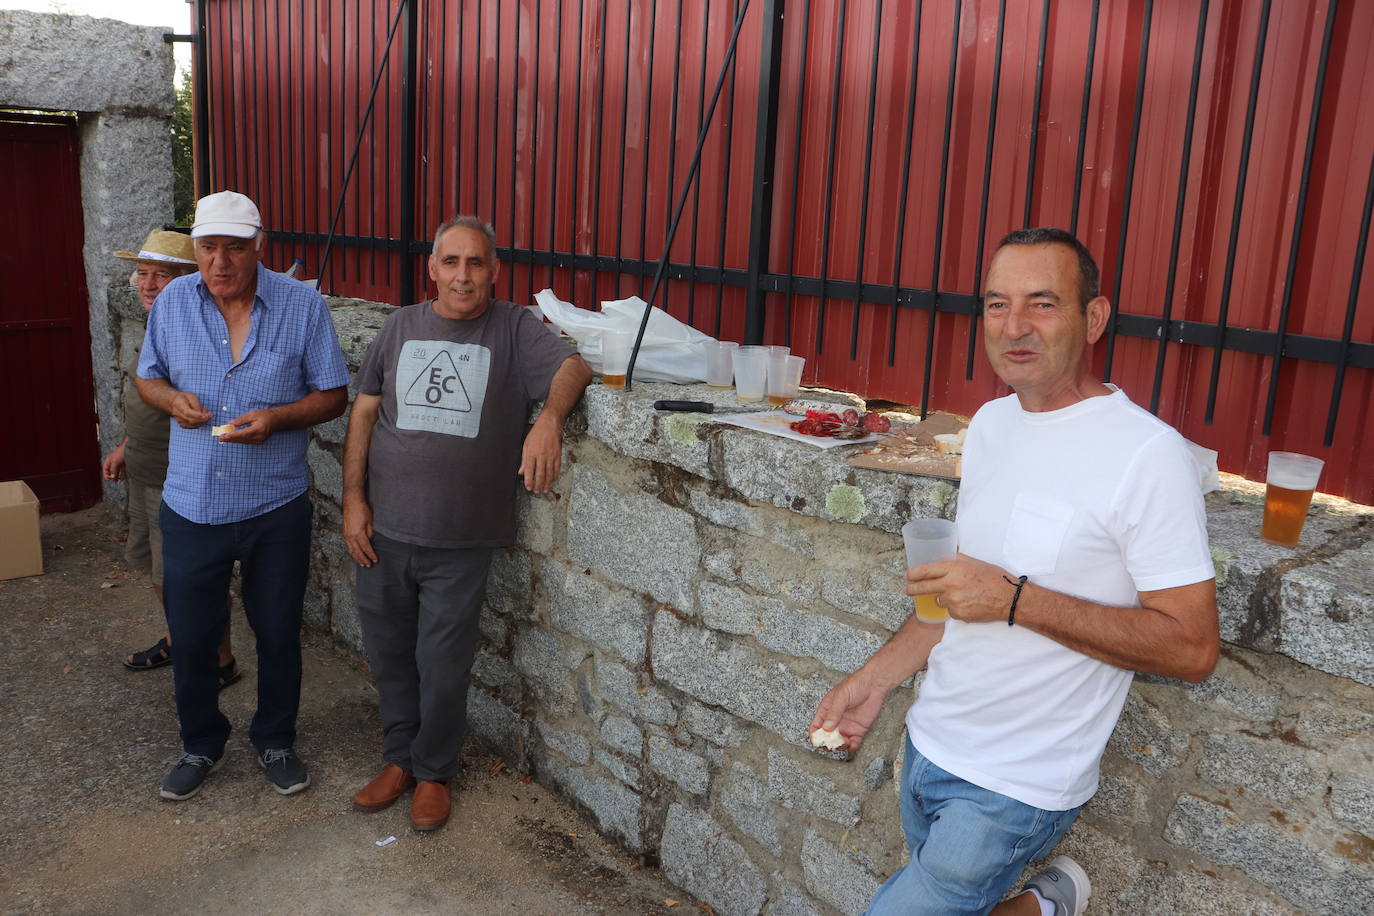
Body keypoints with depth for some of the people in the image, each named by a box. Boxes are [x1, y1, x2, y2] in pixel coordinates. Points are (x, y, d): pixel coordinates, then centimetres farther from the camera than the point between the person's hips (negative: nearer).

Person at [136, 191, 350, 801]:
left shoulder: (304, 306, -8)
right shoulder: (173, 301, 0)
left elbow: (334, 396, -4)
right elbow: (148, 377, 12)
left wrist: (276, 418, -22)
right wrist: (171, 398, -11)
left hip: (276, 508, -2)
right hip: (192, 505, 2)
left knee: (278, 634, 13)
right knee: (190, 637, 12)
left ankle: (275, 740, 35)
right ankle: (201, 744, 36)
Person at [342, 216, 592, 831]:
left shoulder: (514, 329, -2)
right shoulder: (401, 326, 6)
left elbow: (572, 367, -17)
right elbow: (364, 413, 8)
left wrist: (550, 416, -38)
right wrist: (353, 498, 1)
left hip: (461, 542, -3)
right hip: (384, 530, 3)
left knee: (443, 668, 8)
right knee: (389, 655, 16)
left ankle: (434, 772, 30)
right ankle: (399, 759, 37)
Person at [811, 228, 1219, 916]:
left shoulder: (1147, 454, -18)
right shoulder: (991, 423, 5)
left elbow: (1192, 646, -19)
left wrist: (1016, 600, -26)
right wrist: (877, 676, 7)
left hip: (1016, 788, -7)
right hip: (929, 744, 7)